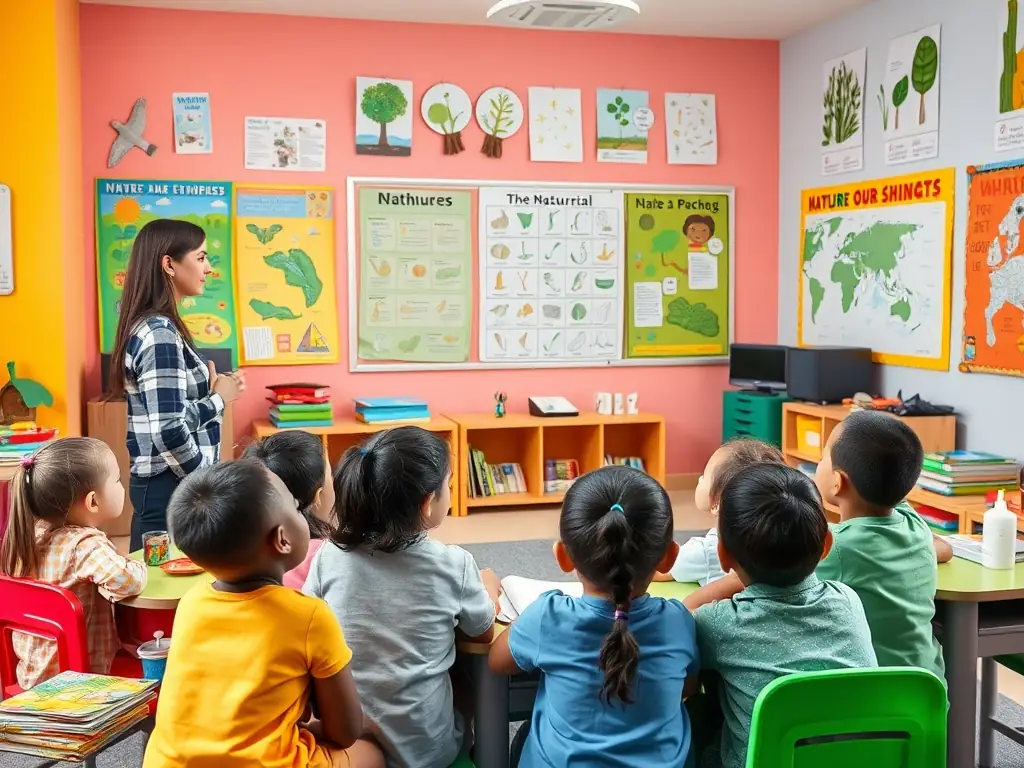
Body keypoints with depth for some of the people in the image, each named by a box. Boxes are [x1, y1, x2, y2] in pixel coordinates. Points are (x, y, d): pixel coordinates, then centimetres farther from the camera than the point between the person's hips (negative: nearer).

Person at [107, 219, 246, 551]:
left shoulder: (154, 326, 10)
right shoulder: (160, 334, -19)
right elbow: (169, 430, -26)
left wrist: (212, 390, 3)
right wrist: (218, 399, -12)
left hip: (158, 484, 10)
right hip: (172, 490, -10)